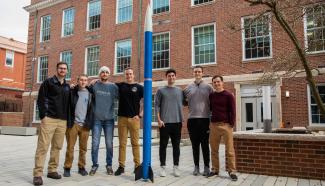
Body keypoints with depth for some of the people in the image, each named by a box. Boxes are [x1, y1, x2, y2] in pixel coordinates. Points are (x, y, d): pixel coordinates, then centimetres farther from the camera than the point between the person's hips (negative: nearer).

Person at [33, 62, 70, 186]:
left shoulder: (67, 86, 16)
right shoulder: (48, 82, 1)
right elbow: (40, 100, -3)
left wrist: (67, 118, 11)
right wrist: (43, 116, -11)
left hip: (62, 121, 5)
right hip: (49, 119, -5)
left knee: (57, 147, 9)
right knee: (43, 147, -6)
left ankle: (52, 170, 20)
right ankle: (37, 174, -2)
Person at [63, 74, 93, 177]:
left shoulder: (90, 94, 9)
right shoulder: (71, 92, 5)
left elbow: (91, 109, 9)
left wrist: (89, 123, 1)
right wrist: (68, 121, -6)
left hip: (85, 125, 2)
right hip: (73, 124, -1)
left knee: (83, 148, 7)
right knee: (70, 147, 2)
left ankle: (81, 167, 18)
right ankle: (67, 168, 12)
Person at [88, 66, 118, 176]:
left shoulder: (113, 87, 3)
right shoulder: (94, 85, 2)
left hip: (109, 119, 1)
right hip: (96, 119, 0)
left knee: (109, 144, 7)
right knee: (95, 143, 2)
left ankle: (109, 165, 20)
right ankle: (94, 165, 17)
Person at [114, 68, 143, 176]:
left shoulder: (139, 87, 4)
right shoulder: (120, 86, 10)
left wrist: (140, 115, -6)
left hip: (134, 118, -2)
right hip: (122, 118, 2)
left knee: (135, 143, 3)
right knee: (122, 143, 5)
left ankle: (137, 165, 11)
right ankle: (121, 166, 12)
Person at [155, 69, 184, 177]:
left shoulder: (180, 91, 11)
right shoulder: (161, 90, 4)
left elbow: (182, 104, 13)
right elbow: (156, 105, -1)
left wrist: (182, 119, 5)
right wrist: (159, 119, -9)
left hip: (177, 122, 2)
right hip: (164, 122, -2)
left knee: (176, 145, 7)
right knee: (163, 145, 3)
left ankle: (176, 167, 17)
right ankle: (163, 167, 12)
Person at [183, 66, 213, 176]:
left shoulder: (208, 87, 3)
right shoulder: (188, 88, 8)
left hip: (205, 119, -2)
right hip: (192, 119, 2)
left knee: (205, 144, 4)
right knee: (195, 145, 8)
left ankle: (207, 167, 15)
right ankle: (196, 166, 19)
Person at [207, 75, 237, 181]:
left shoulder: (228, 95, 0)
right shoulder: (211, 96, 12)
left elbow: (232, 111, -3)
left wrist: (231, 124, -10)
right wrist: (209, 123, 10)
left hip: (226, 125, -4)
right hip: (213, 125, 4)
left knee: (229, 150, 0)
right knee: (214, 149, 8)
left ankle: (231, 171, 8)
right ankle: (215, 169, 18)